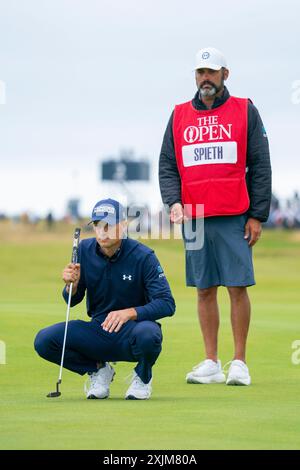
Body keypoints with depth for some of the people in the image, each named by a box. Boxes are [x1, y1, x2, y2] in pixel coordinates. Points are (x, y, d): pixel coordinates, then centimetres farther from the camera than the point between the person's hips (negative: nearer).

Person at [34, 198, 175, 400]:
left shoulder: (143, 256, -13)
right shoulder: (85, 250, -1)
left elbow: (167, 304, -18)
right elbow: (72, 301, 6)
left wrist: (130, 313, -33)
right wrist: (71, 285, -19)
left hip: (133, 328, -3)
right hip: (98, 331, 4)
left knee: (147, 335, -39)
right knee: (44, 341, -18)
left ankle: (143, 376, -2)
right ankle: (99, 369, 8)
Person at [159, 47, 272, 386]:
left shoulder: (245, 111, 6)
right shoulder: (179, 116, 13)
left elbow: (260, 167, 3)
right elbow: (167, 166, 11)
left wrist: (257, 215, -4)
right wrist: (173, 202, -8)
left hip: (234, 217, -3)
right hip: (193, 217, 3)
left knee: (238, 287, -5)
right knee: (204, 290, 5)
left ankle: (239, 363, 1)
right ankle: (211, 364, 10)